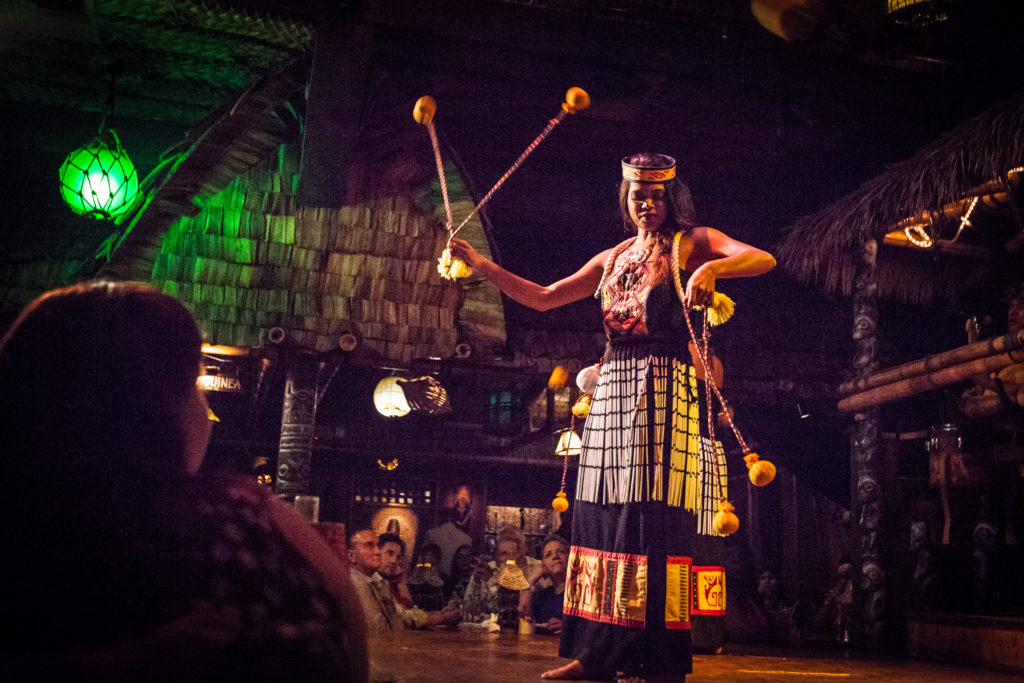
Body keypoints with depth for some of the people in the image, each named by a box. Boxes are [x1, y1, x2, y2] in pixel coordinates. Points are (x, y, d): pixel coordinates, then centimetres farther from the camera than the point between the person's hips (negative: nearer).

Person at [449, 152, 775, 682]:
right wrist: (481, 265, 13)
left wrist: (709, 269, -28)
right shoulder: (613, 259, 22)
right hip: (613, 386, 6)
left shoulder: (691, 242, 7)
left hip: (664, 389, -5)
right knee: (604, 516, 2)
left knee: (655, 517, -11)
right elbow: (542, 298, 21)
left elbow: (763, 259, -8)